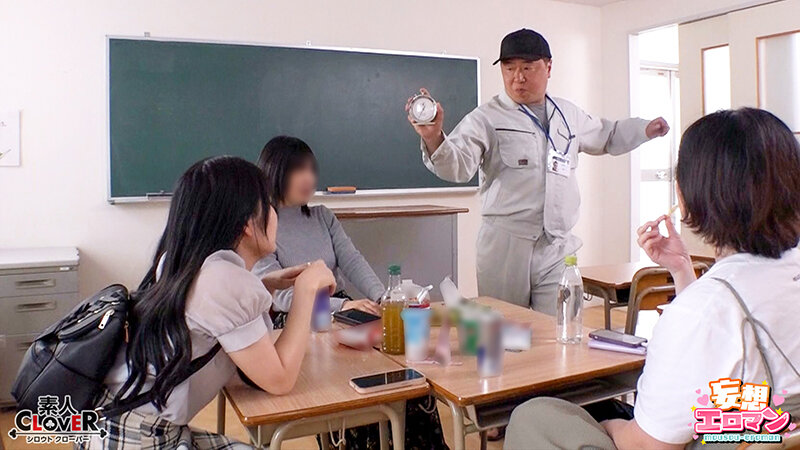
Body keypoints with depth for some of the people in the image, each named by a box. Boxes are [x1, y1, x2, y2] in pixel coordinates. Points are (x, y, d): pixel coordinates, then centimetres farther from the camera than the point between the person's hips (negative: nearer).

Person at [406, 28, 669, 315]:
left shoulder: (569, 115, 15)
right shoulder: (487, 118, -4)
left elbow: (604, 136, 35)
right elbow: (457, 167, -19)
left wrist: (646, 129, 30)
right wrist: (434, 138, -37)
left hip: (558, 249, 4)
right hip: (506, 248, -4)